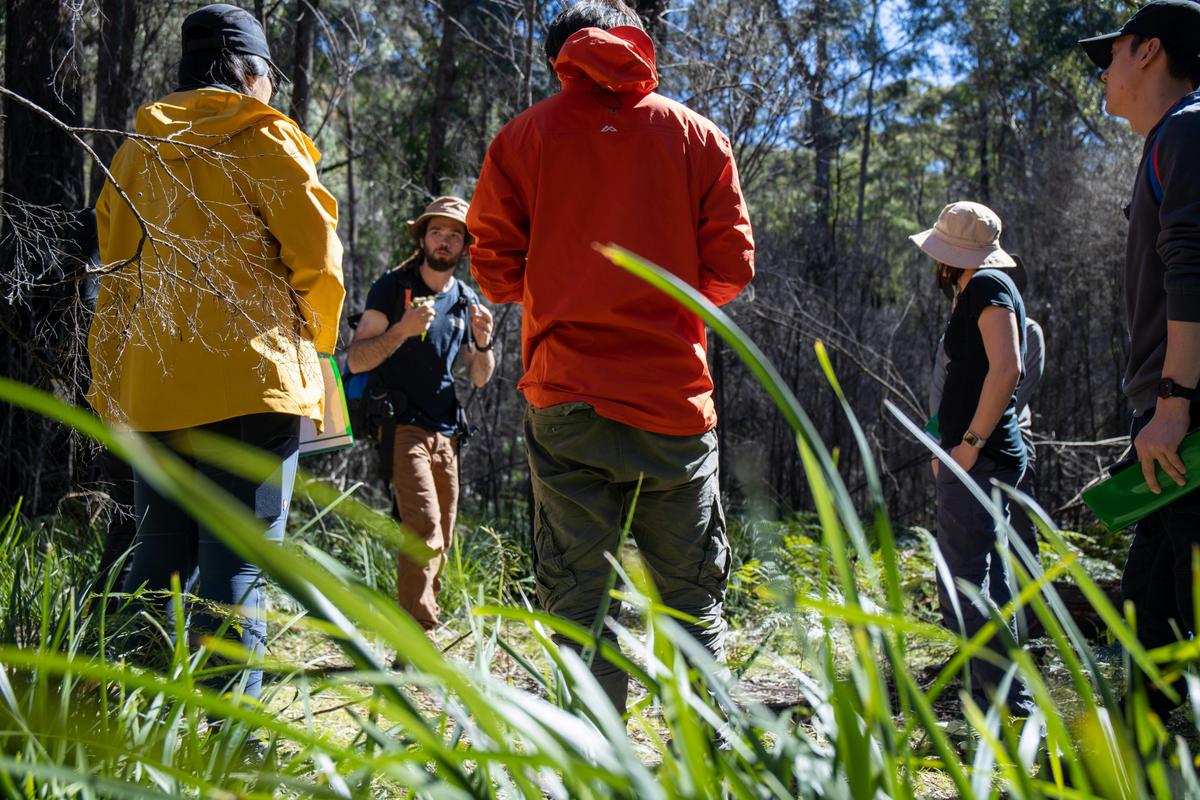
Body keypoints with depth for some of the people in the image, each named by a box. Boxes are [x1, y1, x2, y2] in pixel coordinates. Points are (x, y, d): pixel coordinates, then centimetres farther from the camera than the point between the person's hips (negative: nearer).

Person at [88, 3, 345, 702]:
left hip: (150, 387, 5)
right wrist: (317, 332, 14)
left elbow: (116, 262, 15)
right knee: (235, 567, -4)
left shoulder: (137, 150, 15)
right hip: (250, 380, -5)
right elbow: (317, 252, -4)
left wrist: (110, 388, 19)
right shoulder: (263, 139, 0)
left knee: (158, 561, 13)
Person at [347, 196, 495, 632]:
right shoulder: (392, 287, -2)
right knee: (425, 531, -20)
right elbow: (356, 360, -8)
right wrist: (402, 329, -23)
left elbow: (480, 379, 18)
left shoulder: (466, 300, 14)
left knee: (440, 542, 4)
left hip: (447, 434, 6)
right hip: (404, 428, -6)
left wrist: (483, 342, -2)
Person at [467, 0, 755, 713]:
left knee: (579, 599, 3)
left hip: (568, 397, 0)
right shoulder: (697, 134, 7)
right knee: (692, 598, 10)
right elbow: (731, 268, 3)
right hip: (674, 394, 1)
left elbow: (496, 273, 2)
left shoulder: (523, 138, 6)